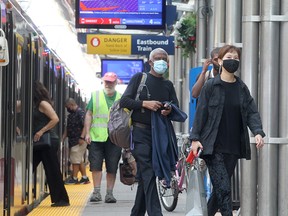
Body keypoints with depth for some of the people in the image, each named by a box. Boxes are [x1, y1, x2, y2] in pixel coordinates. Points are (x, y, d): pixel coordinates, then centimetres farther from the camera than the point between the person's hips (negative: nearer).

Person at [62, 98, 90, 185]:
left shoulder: (81, 112, -11)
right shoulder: (71, 115, 19)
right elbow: (67, 128, 23)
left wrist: (82, 137, -25)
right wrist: (63, 138, 17)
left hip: (79, 141, -10)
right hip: (72, 141, 10)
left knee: (75, 160, -7)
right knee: (80, 160, 11)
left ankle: (74, 178, -3)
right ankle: (85, 178, 15)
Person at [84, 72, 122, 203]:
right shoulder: (95, 96, 9)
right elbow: (89, 115, 8)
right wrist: (87, 133, 0)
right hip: (96, 137, 0)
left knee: (112, 168, 2)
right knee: (96, 166, -4)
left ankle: (109, 193, 9)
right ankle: (96, 192, 1)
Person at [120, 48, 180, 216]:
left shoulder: (168, 85, 17)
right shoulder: (139, 78, 4)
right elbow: (124, 101, -1)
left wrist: (170, 110, -13)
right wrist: (144, 103, -14)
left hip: (160, 134, 5)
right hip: (141, 132, -5)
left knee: (146, 176, 8)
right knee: (148, 174, -16)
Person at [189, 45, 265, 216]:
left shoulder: (242, 88, 10)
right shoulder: (211, 86, -2)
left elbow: (252, 112, 5)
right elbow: (201, 113, -2)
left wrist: (258, 132, -12)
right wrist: (195, 138, -8)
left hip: (234, 147, 5)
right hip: (214, 147, -5)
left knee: (220, 188, 10)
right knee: (223, 188, -13)